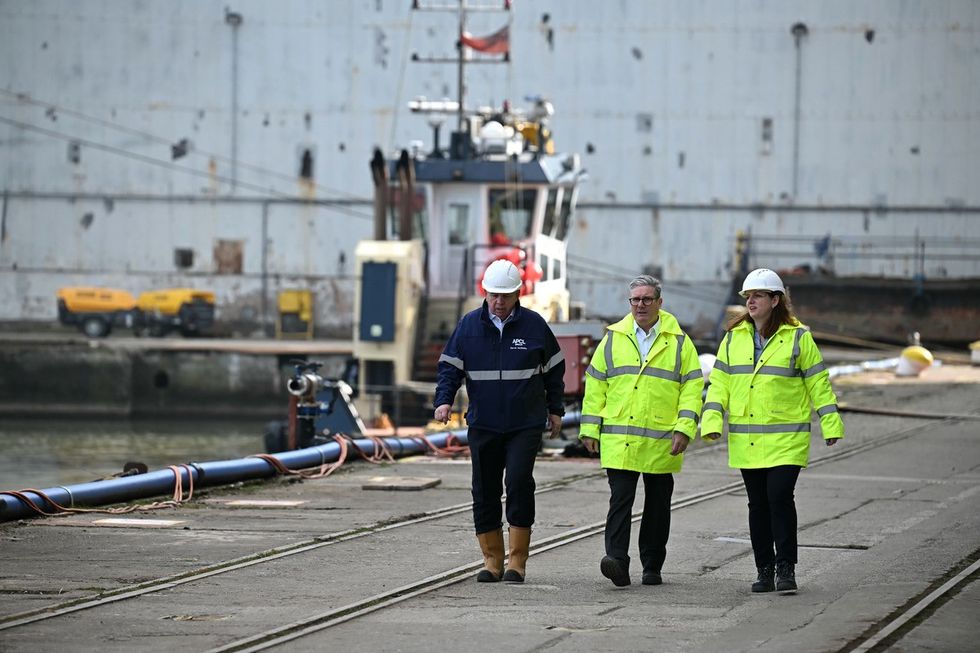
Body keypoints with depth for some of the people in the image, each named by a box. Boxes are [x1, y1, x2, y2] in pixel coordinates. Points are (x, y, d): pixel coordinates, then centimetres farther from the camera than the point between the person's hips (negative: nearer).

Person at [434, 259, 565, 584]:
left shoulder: (534, 325, 1)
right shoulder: (469, 325, 3)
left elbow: (553, 369, 12)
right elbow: (449, 366, 5)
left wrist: (555, 410, 13)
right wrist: (443, 401, -10)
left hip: (526, 424, -2)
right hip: (483, 424, 2)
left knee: (519, 484, -13)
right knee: (485, 492, 2)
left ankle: (517, 561, -7)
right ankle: (492, 560, 11)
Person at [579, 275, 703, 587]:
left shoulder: (679, 342, 5)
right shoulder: (613, 339, 9)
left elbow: (692, 388, 2)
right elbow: (595, 385, 10)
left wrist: (684, 429, -9)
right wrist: (590, 429, 5)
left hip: (662, 442, 0)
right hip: (619, 442, 0)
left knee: (658, 504, 8)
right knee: (620, 500, -11)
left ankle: (652, 566, 17)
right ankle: (617, 560, -20)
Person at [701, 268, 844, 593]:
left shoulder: (798, 337, -1)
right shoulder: (734, 338, 9)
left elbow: (818, 383, 1)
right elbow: (720, 381, 9)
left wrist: (830, 423, -2)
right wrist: (712, 420, -3)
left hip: (786, 437, -4)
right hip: (746, 439, 4)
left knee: (780, 496, -15)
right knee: (758, 503, 8)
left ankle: (786, 568, -8)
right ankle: (764, 571, 15)